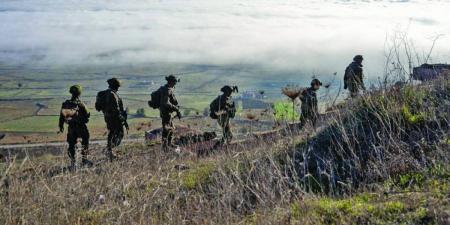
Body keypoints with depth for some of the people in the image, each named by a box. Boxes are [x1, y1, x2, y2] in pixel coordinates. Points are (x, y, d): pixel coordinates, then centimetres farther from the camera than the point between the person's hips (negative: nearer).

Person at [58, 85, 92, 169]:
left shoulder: (65, 104, -3)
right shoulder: (80, 104, -17)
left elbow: (61, 116, 4)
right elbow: (87, 114, -9)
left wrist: (61, 126, 16)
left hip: (71, 127, 4)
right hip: (81, 127, -4)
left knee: (71, 145, 11)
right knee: (85, 143, 11)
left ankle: (72, 162, 9)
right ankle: (84, 159, 9)